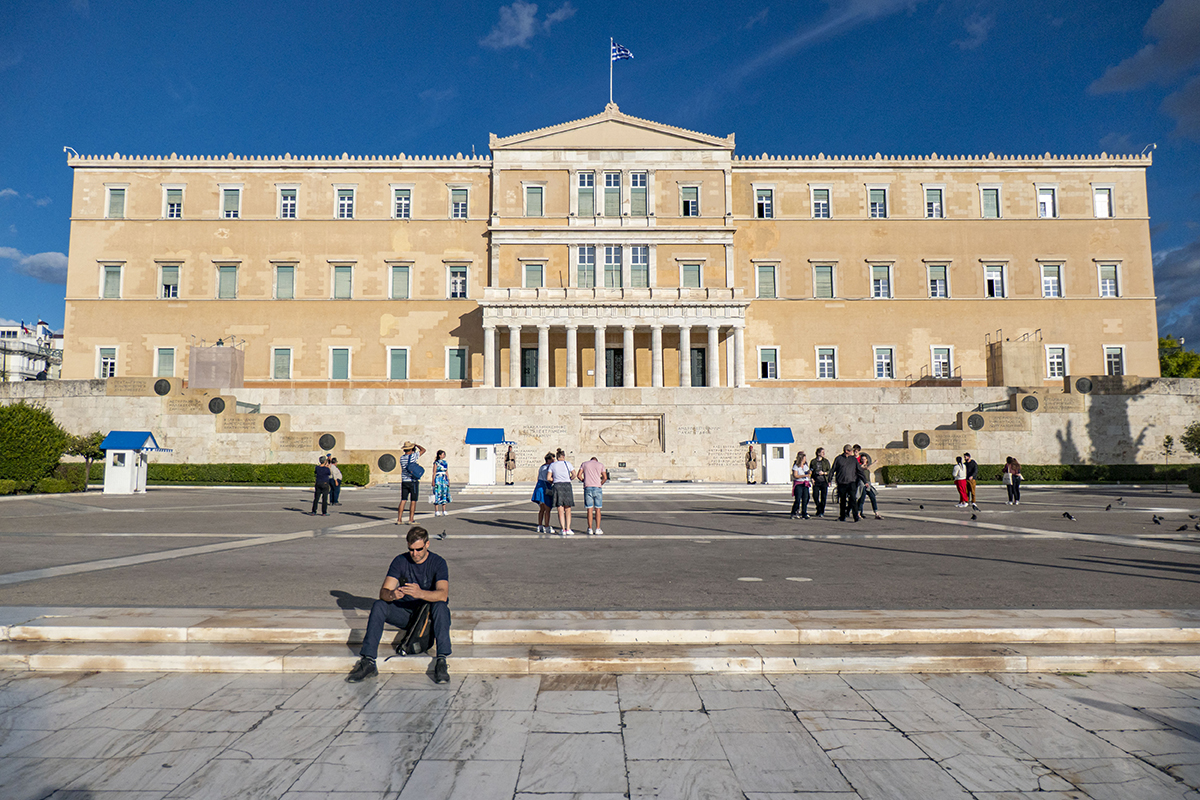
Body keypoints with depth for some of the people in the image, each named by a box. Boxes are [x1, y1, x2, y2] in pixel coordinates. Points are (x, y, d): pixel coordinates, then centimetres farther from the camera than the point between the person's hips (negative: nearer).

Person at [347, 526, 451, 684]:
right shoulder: (400, 561, -5)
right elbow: (383, 592, -15)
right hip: (406, 613, 3)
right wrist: (392, 595, -40)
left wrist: (421, 593, -48)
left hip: (429, 613, -3)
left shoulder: (438, 562, -13)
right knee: (378, 606, -21)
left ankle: (441, 662, -38)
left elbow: (442, 595, -29)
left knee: (440, 606, -35)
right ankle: (368, 662, -24)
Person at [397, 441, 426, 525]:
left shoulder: (401, 458, 3)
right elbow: (423, 450, 1)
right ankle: (411, 520, 0)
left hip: (404, 481, 5)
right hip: (413, 481, -5)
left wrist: (413, 450, 27)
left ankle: (399, 519, 4)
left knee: (403, 501, 6)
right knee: (413, 501, 2)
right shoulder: (413, 456, -11)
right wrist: (416, 445, 15)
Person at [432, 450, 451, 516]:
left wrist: (448, 480, 13)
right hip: (438, 480, -6)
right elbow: (434, 473, -6)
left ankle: (444, 511, 11)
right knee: (437, 495, -5)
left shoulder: (445, 462, 14)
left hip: (444, 480, 6)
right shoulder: (436, 463, -4)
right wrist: (433, 481, -11)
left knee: (444, 495, 5)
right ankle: (436, 512, -1)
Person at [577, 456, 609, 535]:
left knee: (589, 509, 2)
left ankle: (590, 529, 3)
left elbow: (578, 475, 4)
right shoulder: (600, 465, 10)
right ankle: (597, 529, 3)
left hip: (587, 488, 1)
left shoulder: (584, 464, 13)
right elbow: (605, 477, 0)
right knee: (597, 509, 4)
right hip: (597, 488, -1)